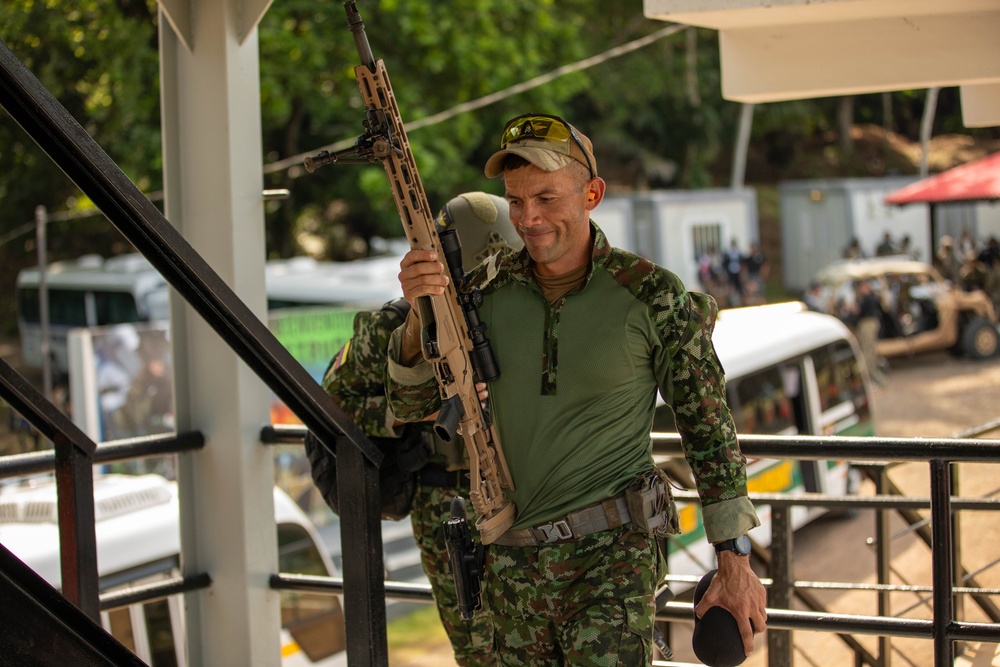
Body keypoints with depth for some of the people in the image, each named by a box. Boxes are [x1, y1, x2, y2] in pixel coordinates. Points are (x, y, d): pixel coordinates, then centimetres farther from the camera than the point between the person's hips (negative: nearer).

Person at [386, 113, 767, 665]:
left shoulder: (653, 297, -8)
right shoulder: (487, 292, 2)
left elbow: (709, 429, -2)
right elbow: (413, 404, 3)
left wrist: (735, 566, -3)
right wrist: (419, 312, -16)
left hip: (610, 552, -5)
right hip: (512, 560, 5)